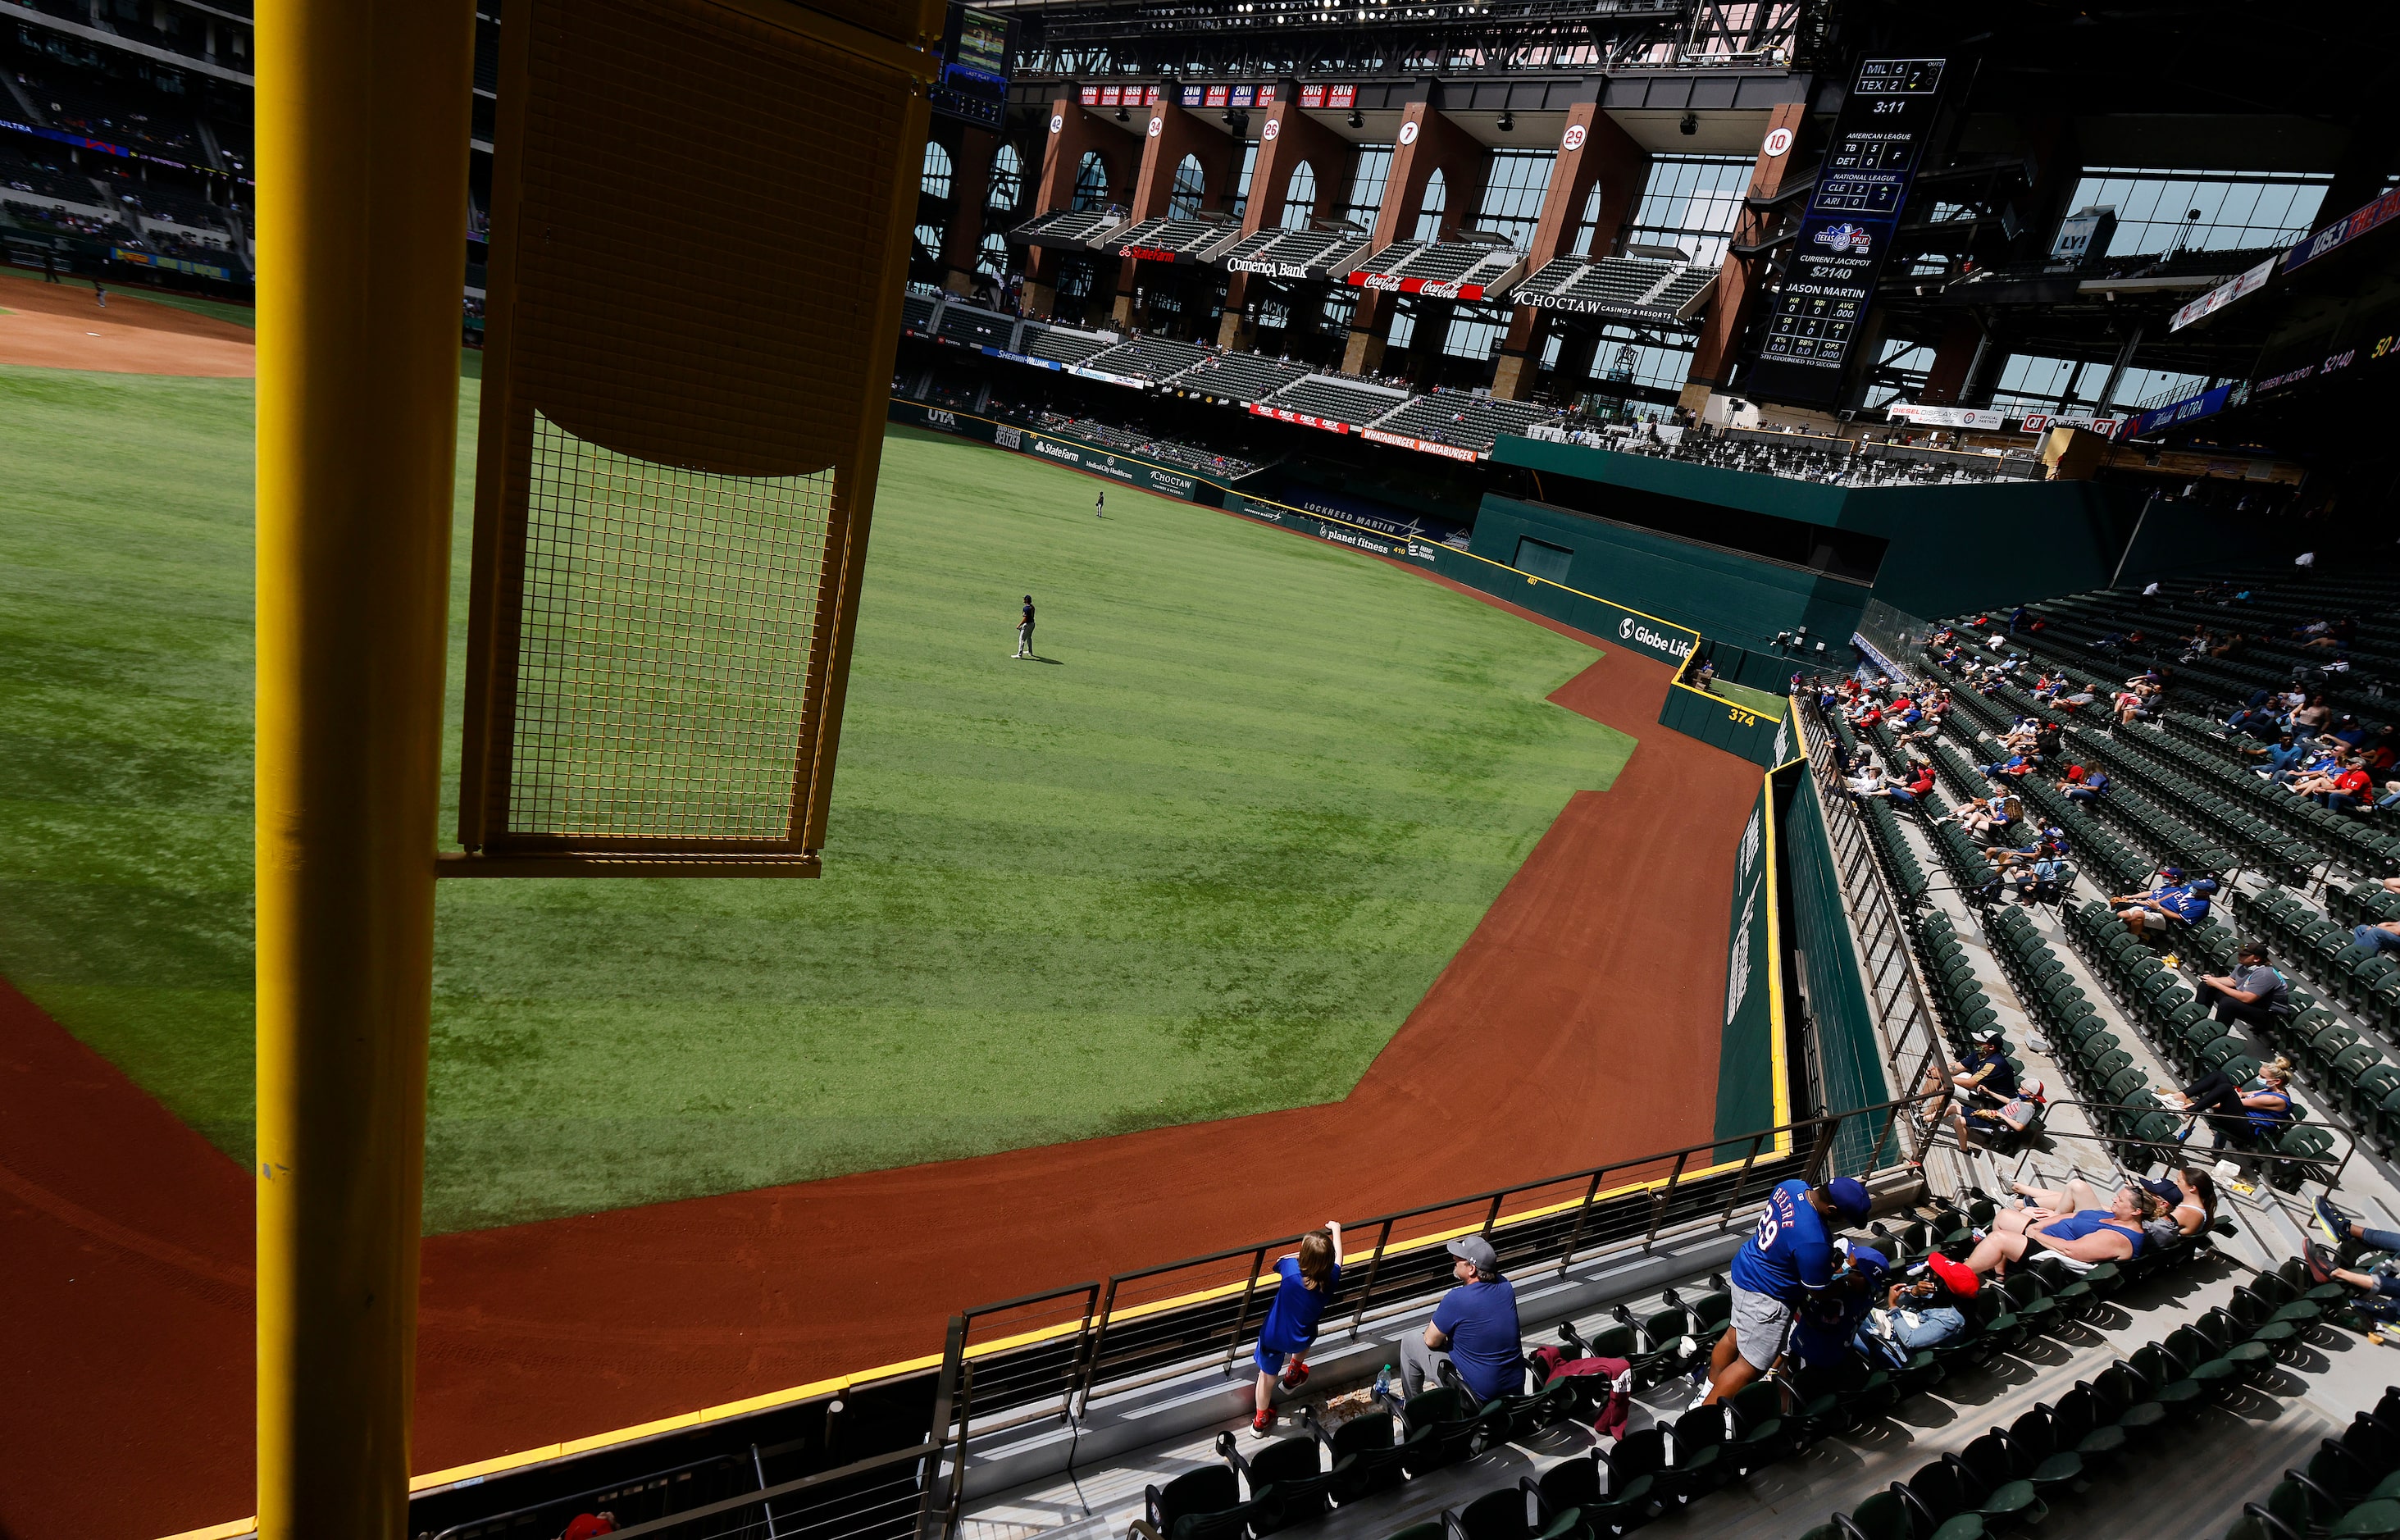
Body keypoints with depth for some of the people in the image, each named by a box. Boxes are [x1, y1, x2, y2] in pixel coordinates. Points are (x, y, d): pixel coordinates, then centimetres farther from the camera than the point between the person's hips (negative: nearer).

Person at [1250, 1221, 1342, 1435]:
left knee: (1268, 1375, 24)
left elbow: (1279, 1260, -3)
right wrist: (1336, 1229, 10)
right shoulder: (1330, 1281, -25)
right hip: (1300, 1339, 1)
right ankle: (1292, 1376, 54)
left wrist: (1302, 1255, 1)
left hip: (1273, 1335, -1)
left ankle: (1261, 1420, 43)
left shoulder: (1291, 1268, -29)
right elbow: (1337, 1259, -2)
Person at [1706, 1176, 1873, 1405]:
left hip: (1744, 1269, 9)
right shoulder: (1813, 1241, -35)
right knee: (1751, 1366, 5)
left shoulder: (1792, 1186, -11)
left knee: (1734, 1336, 26)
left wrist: (1825, 1263, 9)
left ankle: (1706, 1395, 43)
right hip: (1765, 1296, -9)